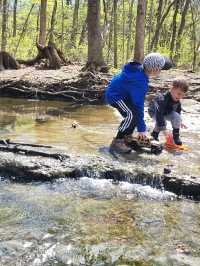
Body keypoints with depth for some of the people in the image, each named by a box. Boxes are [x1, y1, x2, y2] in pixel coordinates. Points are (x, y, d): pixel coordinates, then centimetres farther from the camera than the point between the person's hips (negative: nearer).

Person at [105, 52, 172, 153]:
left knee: (137, 111, 11)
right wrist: (141, 129, -23)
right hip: (114, 95, -10)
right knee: (132, 114, -25)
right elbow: (138, 104, -29)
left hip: (121, 93, 10)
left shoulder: (140, 69, -5)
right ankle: (117, 142, -16)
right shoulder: (140, 81, -31)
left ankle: (127, 137, 21)